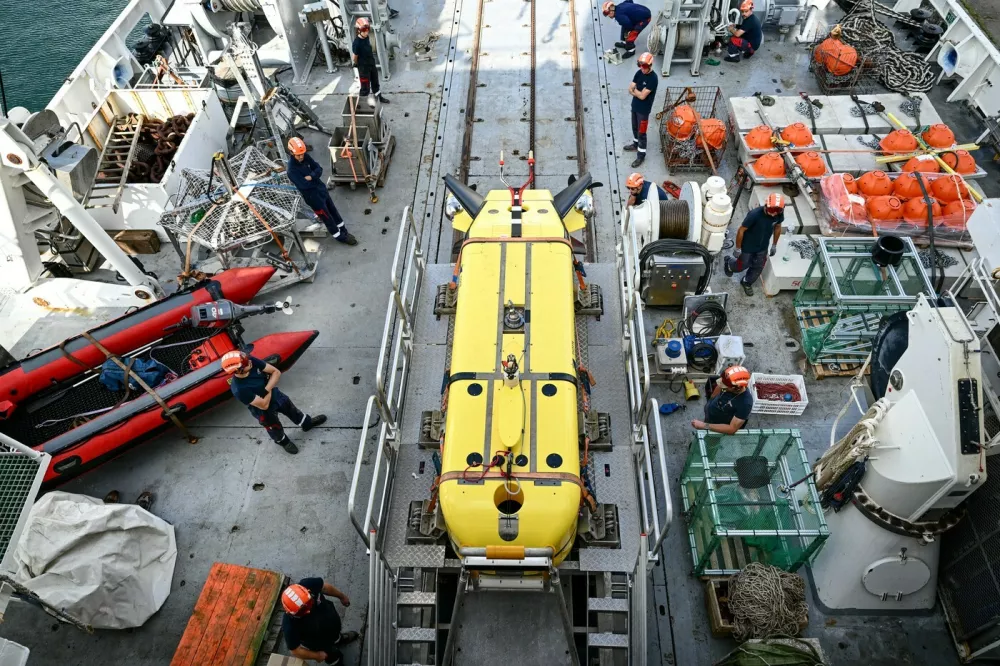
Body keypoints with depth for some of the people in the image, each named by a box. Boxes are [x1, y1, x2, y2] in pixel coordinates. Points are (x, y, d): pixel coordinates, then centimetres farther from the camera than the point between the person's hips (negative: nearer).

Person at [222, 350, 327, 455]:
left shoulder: (251, 361, -28)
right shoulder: (239, 389, -41)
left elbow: (276, 372, -18)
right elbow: (264, 405, -31)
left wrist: (267, 389, -29)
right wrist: (269, 389, -20)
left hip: (275, 394, 5)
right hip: (265, 411, -5)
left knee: (292, 410, 29)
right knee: (275, 428, 24)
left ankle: (307, 423, 59)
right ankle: (283, 441, 58)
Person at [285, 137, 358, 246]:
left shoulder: (306, 156, -7)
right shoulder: (292, 170, -28)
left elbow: (319, 169, -5)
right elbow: (304, 185, -31)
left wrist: (311, 177, -25)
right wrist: (314, 178, -14)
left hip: (321, 188, 7)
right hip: (313, 196, -7)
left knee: (333, 211, 20)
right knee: (327, 218, 8)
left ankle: (344, 232, 38)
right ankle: (340, 237, 27)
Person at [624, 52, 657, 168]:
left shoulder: (653, 78, -26)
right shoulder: (639, 73, -2)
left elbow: (642, 96, -27)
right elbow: (630, 89, -2)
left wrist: (635, 90, -11)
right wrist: (638, 92, -18)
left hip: (644, 110, -8)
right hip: (635, 106, 8)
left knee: (641, 132, 3)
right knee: (635, 128, 25)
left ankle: (641, 155, 15)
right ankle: (636, 144, 49)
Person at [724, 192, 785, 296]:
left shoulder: (779, 214, -20)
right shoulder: (755, 214, -36)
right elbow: (741, 230, -24)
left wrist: (774, 245, 10)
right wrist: (738, 248, -15)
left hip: (763, 247, 5)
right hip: (748, 246, -5)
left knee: (758, 268, 19)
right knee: (742, 265, 17)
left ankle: (747, 282, 47)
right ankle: (728, 263, 50)